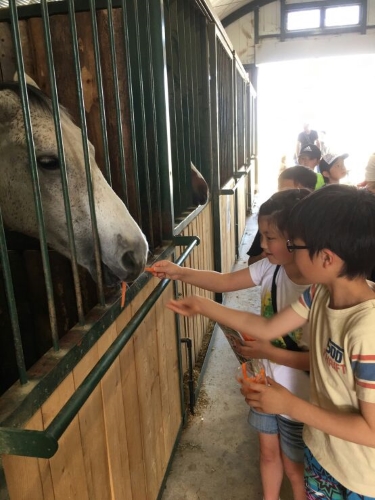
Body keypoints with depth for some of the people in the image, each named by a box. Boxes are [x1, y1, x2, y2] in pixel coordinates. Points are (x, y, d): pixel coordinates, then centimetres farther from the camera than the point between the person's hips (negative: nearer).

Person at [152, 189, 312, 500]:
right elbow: (225, 282, -4)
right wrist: (179, 273, -14)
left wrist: (269, 352, -28)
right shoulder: (270, 268, -12)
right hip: (266, 385, 6)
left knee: (295, 467, 20)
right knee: (268, 452, 28)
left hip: (298, 399, -6)